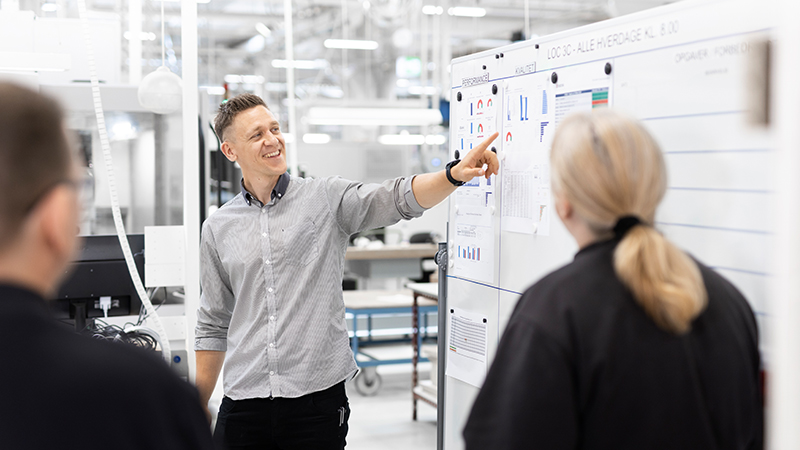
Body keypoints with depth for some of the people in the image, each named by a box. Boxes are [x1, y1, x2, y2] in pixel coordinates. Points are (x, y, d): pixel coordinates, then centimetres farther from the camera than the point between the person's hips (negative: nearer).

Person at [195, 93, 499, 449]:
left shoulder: (327, 198, 1)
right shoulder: (218, 228, 8)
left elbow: (399, 198, -13)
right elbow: (214, 325, 14)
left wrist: (455, 173, -32)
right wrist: (196, 409, 14)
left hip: (318, 396, -2)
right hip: (244, 401, 2)